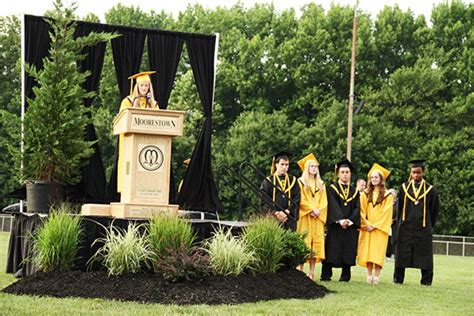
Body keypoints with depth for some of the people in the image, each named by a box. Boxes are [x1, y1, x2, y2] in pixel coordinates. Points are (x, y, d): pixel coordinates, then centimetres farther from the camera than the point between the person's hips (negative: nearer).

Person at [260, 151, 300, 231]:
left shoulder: (293, 181, 13)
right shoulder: (268, 182, 7)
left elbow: (297, 200, 5)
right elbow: (263, 202, 0)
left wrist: (287, 212, -10)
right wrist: (276, 213, -14)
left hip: (289, 220, 2)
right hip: (272, 219, -2)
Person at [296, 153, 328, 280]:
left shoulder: (321, 184, 18)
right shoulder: (301, 182, 4)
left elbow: (324, 201, 11)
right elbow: (301, 199, -6)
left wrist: (318, 211, -6)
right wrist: (312, 209, -14)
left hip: (317, 218, 4)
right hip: (304, 217, -4)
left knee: (316, 242, -1)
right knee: (304, 242, -9)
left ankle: (312, 272, -1)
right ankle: (301, 270, -7)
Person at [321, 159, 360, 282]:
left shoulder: (355, 191, 16)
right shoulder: (332, 189, 5)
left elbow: (357, 208, 6)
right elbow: (333, 206, -8)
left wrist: (350, 220, -11)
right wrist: (341, 220, -19)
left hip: (350, 226, 3)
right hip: (335, 225, -3)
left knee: (348, 252, 1)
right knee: (332, 252, -6)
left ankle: (345, 276, 5)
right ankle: (325, 275, -3)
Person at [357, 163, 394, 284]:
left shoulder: (387, 195, 2)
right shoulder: (365, 194, 11)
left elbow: (386, 212, -4)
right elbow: (361, 211, 6)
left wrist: (375, 225, -11)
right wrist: (366, 224, -7)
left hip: (380, 228, -2)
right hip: (367, 228, 3)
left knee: (378, 252, -6)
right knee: (367, 251, -2)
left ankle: (377, 275, -3)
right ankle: (369, 275, 2)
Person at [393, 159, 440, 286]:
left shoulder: (430, 190, 1)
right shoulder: (404, 188, 6)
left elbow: (435, 210, 7)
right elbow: (399, 207, 11)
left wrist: (430, 225, 7)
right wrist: (401, 223, 9)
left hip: (423, 228, -1)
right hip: (405, 227, 1)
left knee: (424, 255, 1)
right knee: (402, 254, 4)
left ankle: (426, 281, 6)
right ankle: (398, 279, 11)